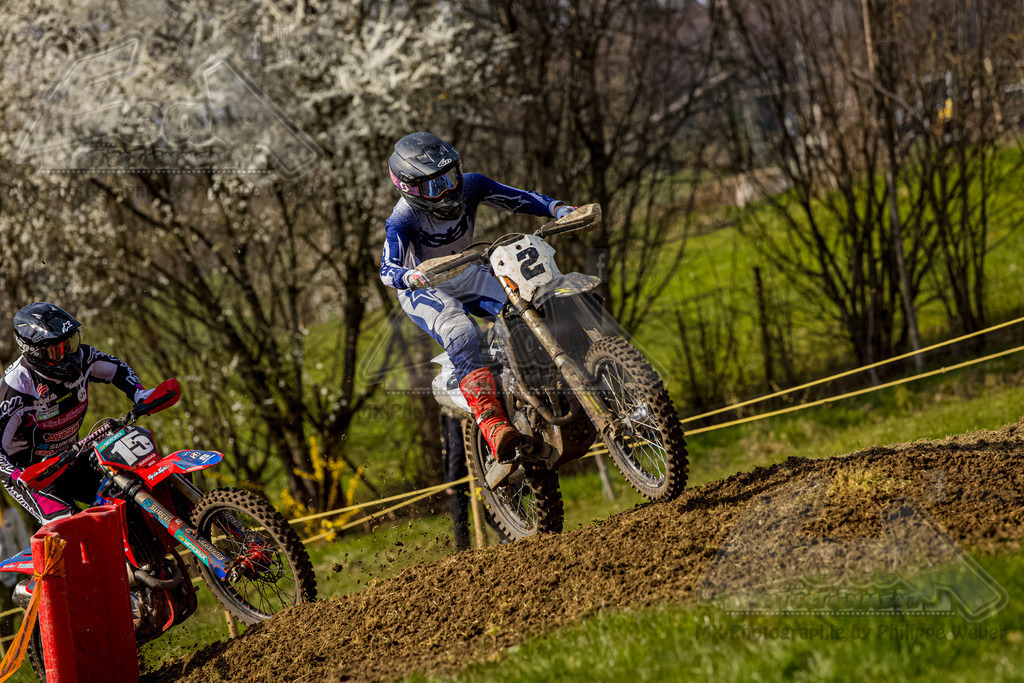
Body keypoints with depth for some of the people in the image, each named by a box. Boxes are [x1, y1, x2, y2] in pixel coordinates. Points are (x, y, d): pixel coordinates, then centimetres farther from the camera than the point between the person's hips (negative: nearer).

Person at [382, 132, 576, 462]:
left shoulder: (469, 186, -15)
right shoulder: (403, 218, -27)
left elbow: (520, 199, -9)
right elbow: (387, 269, -38)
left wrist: (561, 210, -26)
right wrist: (408, 277, -62)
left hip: (467, 274, 5)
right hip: (423, 288, -5)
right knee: (460, 334, -35)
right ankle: (491, 422, -46)